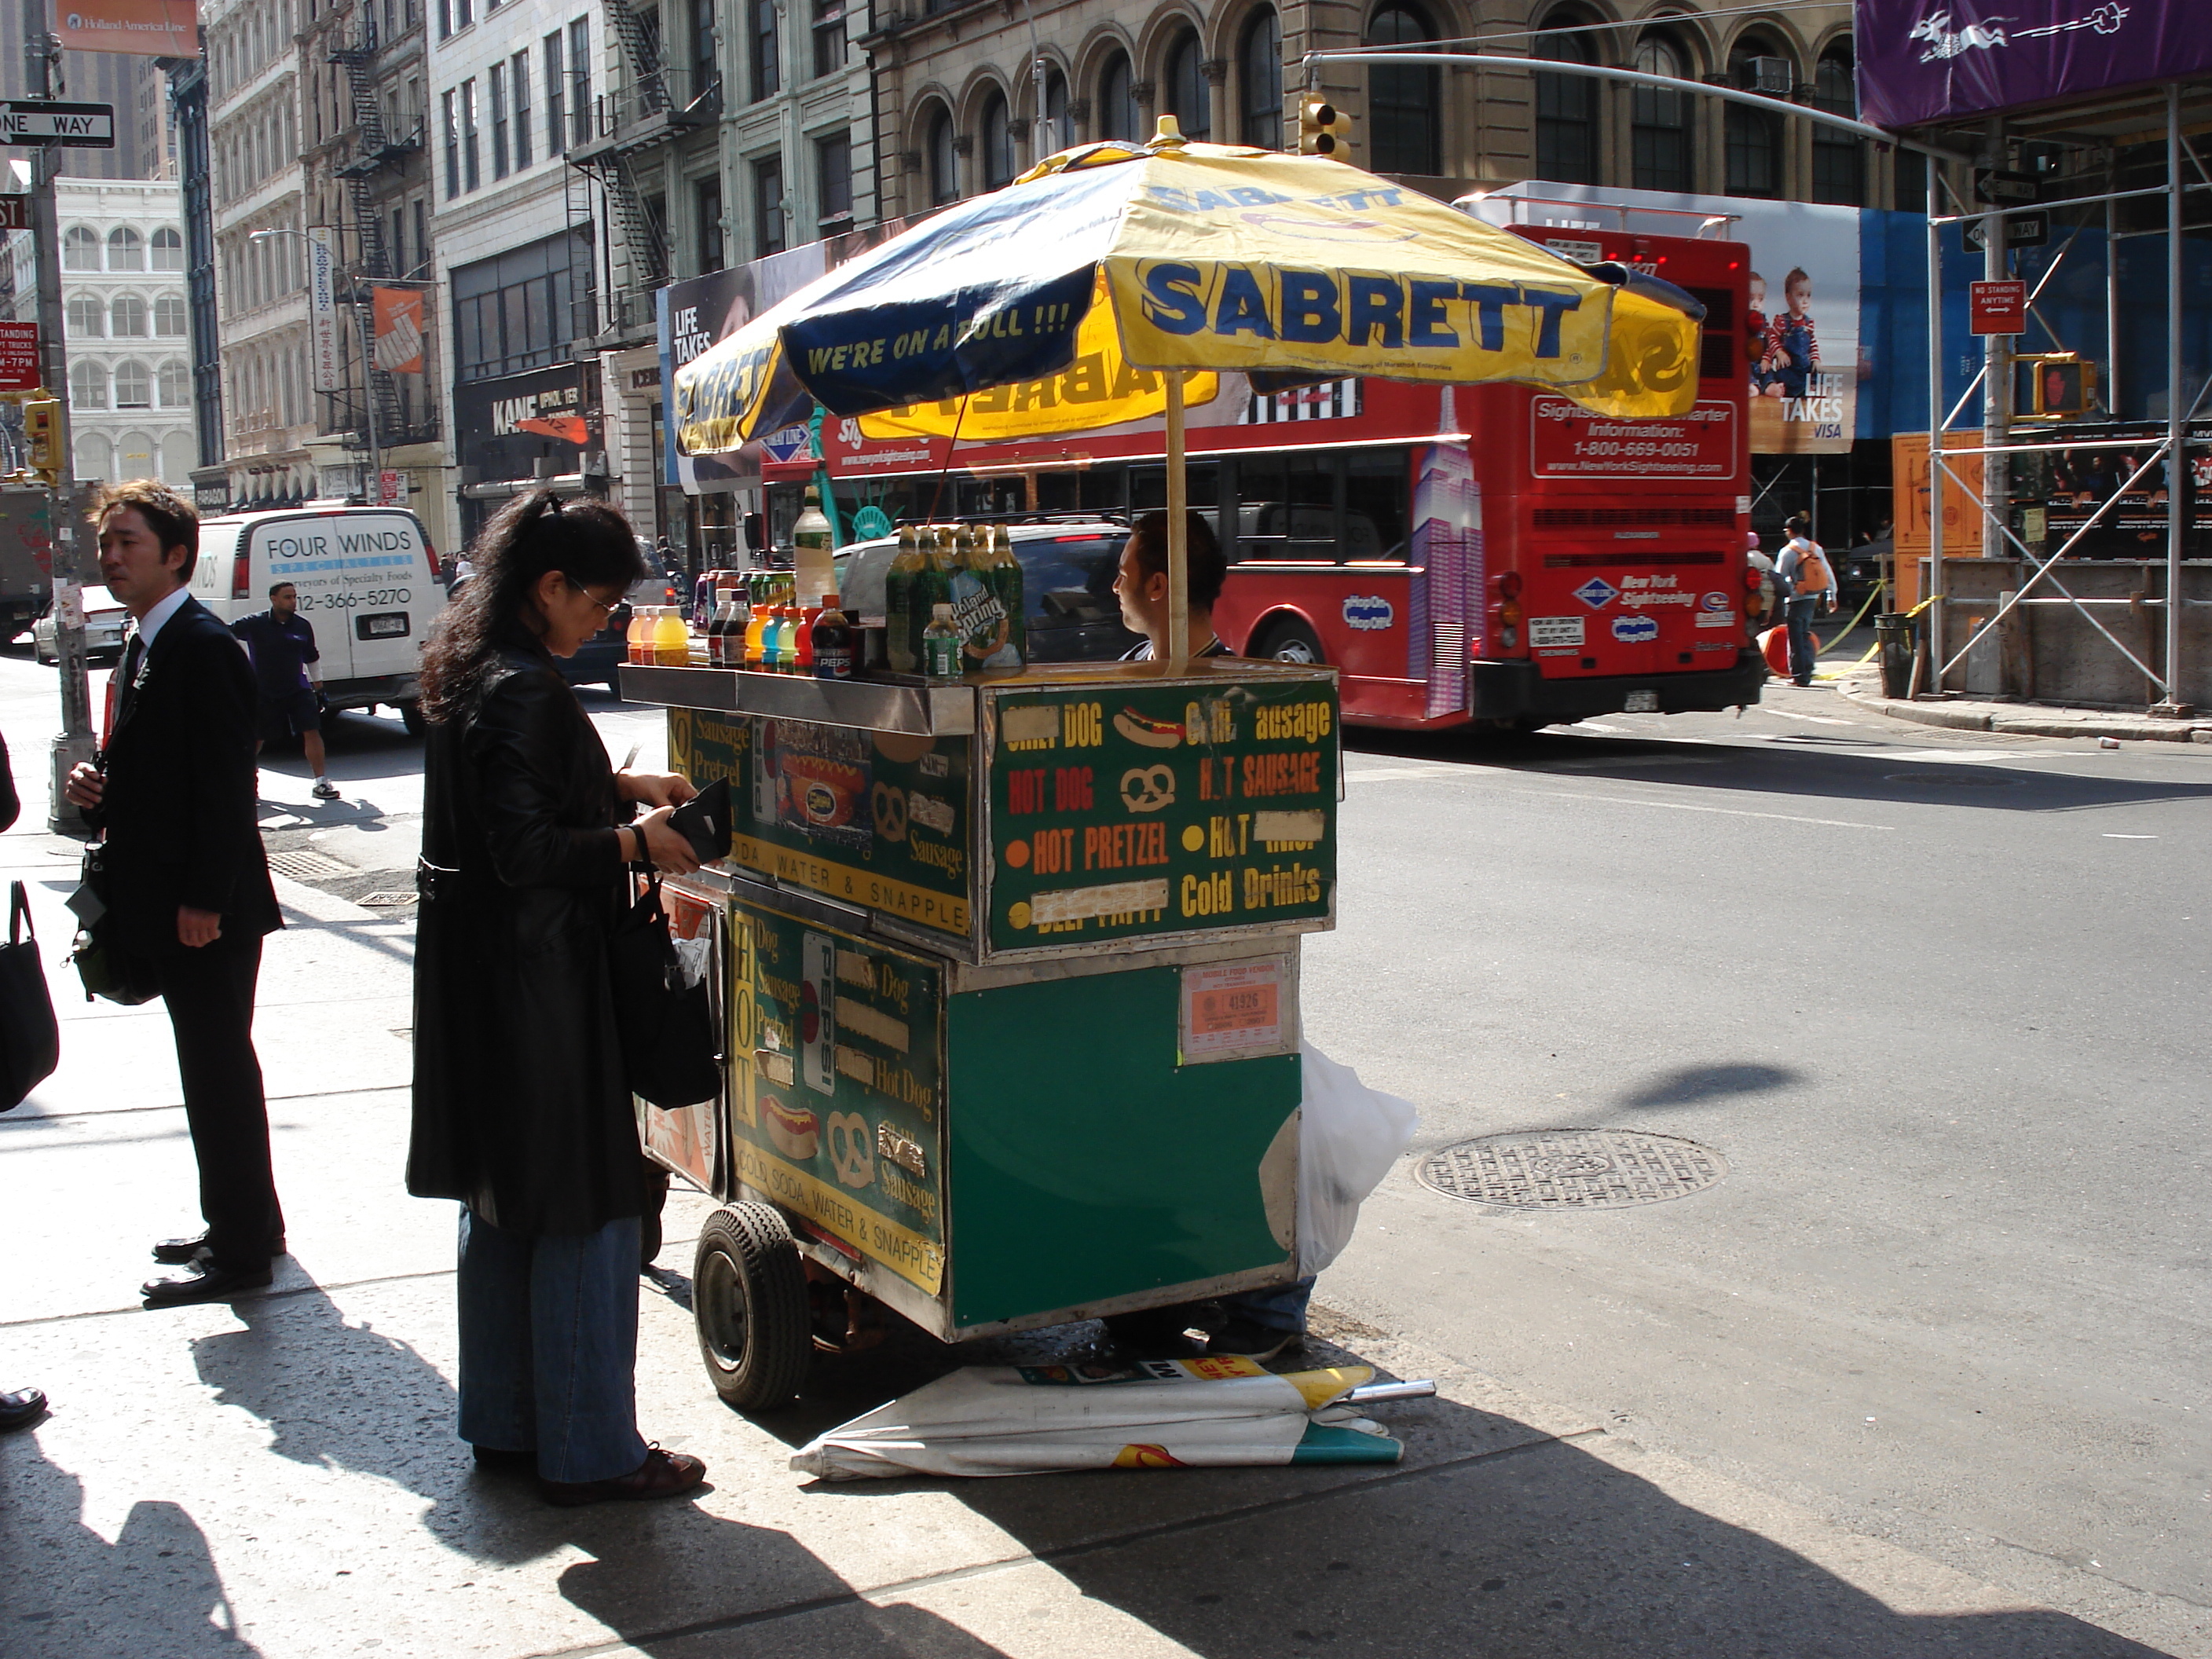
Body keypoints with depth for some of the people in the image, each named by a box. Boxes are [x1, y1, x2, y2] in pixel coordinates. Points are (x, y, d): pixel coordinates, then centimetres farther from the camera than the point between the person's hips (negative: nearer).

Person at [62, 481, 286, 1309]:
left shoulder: (203, 646, -15)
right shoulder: (143, 650, 16)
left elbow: (226, 782, -21)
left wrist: (204, 899, -23)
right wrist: (97, 789, 2)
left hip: (208, 910, -10)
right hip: (169, 905, 10)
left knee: (218, 1070, -3)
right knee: (215, 1065, 17)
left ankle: (241, 1250, 5)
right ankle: (240, 1220, 28)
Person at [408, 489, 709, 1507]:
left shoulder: (471, 672, 11)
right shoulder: (524, 690, -20)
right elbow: (525, 850, -24)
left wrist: (620, 786, 16)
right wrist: (633, 841, -12)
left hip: (478, 975, 11)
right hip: (536, 976, -11)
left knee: (504, 1205, 17)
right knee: (586, 1207, -1)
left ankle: (505, 1423, 28)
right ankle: (589, 1451, 7)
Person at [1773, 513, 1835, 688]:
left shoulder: (1788, 551, -11)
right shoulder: (1816, 549, 6)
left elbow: (1779, 577, -11)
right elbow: (1829, 574, 8)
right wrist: (1832, 596, 15)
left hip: (1795, 599, -6)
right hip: (1813, 597, 6)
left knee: (1796, 637, -1)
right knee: (1806, 635, 16)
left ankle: (1799, 675, -2)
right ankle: (1807, 672, 17)